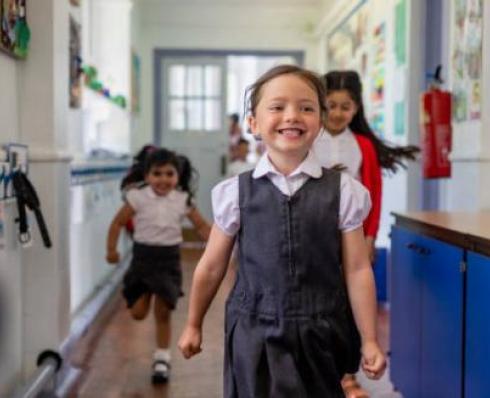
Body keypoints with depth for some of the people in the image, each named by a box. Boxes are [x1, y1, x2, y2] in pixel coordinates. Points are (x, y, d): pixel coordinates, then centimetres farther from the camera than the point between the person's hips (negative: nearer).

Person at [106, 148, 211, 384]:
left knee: (162, 313, 4)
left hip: (169, 260, 0)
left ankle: (162, 359, 19)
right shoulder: (138, 197, -8)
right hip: (143, 257, 0)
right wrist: (111, 249, -8)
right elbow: (118, 223, -1)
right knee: (138, 313, 4)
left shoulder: (182, 200, -3)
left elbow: (201, 226, 3)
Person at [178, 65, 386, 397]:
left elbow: (357, 270, -2)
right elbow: (212, 267, 6)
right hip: (255, 333, 0)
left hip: (319, 334, 0)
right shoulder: (235, 192, -3)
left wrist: (369, 340, -1)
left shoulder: (343, 191, -5)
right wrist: (194, 325, 14)